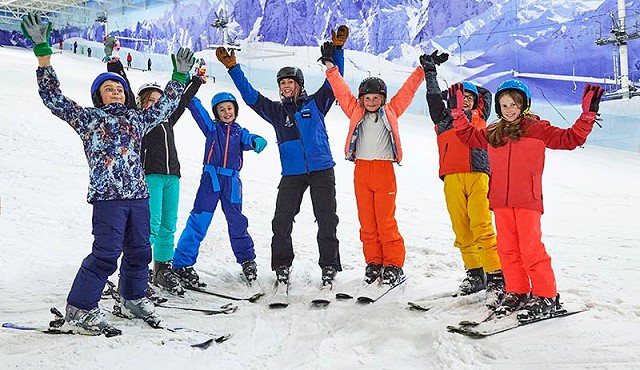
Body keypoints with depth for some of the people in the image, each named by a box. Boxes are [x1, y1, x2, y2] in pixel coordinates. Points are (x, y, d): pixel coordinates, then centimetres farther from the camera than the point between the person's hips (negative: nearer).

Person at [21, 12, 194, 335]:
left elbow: (165, 106, 28)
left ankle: (133, 300, 29)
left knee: (139, 251, 11)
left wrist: (179, 75, 29)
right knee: (106, 254, -10)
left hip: (138, 195, 6)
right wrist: (42, 51, -7)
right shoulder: (87, 117, 7)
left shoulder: (136, 119, 19)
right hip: (107, 196, -5)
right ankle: (79, 310, 3)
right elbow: (53, 97, -1)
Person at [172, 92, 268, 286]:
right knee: (199, 220, -8)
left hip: (232, 181, 2)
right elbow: (196, 107, 4)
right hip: (211, 178, -2)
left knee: (237, 222, 11)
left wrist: (257, 141, -30)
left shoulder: (240, 132, 14)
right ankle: (181, 264, -3)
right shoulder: (211, 127, 11)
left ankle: (247, 259, 29)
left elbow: (250, 140, -6)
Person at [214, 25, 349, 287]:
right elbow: (249, 95, 11)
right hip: (292, 174, 2)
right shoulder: (276, 110, 12)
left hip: (322, 170, -1)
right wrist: (232, 68, 6)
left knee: (327, 220, 1)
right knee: (281, 221, -2)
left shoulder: (315, 104, 7)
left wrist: (337, 50, -6)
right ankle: (282, 266, 12)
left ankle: (329, 266, 13)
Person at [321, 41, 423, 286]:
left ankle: (394, 265, 5)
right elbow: (341, 89, 12)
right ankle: (373, 263, 16)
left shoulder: (391, 111, 9)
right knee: (367, 221, 6)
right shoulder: (356, 112, 12)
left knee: (386, 220, -4)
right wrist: (330, 64, 9)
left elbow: (408, 89, 11)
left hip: (384, 170, -2)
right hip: (361, 170, 3)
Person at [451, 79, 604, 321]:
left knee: (531, 249, -7)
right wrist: (458, 111, 24)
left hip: (527, 200, -4)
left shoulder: (536, 128, 4)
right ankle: (517, 293, 20)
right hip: (501, 201, 5)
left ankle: (546, 297, 6)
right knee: (507, 249, 8)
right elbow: (469, 136, 28)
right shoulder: (493, 133, 15)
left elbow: (569, 139, 2)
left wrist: (588, 114, -8)